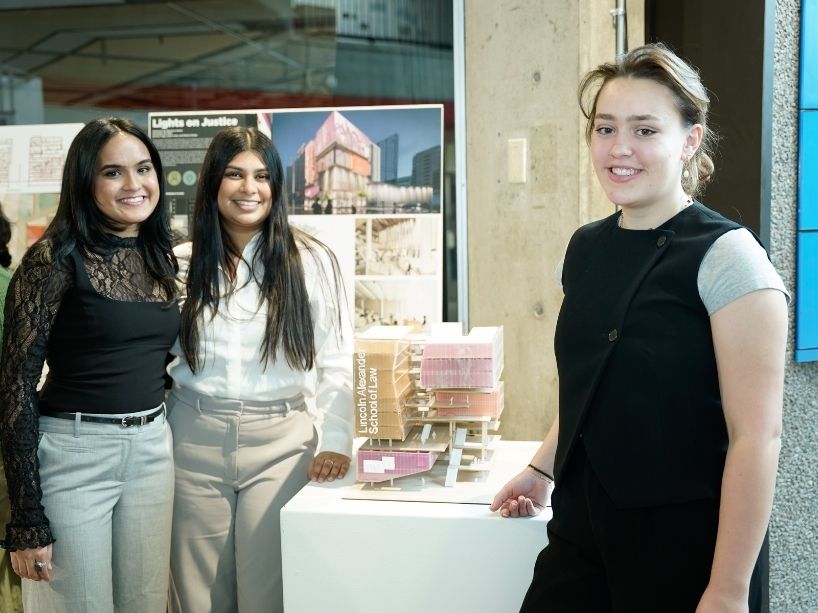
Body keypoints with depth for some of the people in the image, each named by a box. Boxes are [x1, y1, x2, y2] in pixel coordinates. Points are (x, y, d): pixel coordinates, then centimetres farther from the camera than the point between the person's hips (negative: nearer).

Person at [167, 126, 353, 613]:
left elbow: (336, 362, -5)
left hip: (280, 442, -2)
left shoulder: (310, 261, -3)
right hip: (195, 440, 2)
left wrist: (337, 442, -15)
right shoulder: (181, 264, 4)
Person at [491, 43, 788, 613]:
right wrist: (542, 470, 12)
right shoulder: (586, 247, 5)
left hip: (682, 542, -5)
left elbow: (757, 435, -18)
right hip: (581, 526, 6)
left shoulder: (726, 255, -14)